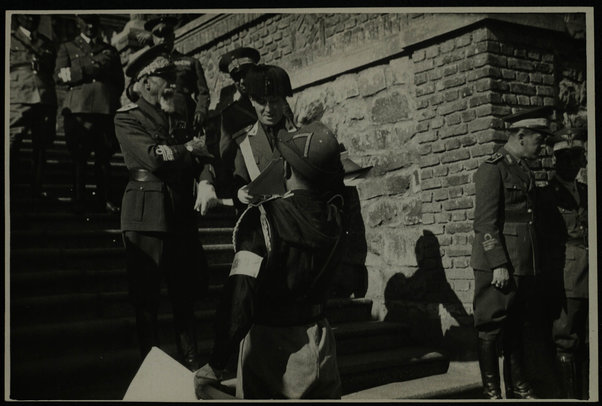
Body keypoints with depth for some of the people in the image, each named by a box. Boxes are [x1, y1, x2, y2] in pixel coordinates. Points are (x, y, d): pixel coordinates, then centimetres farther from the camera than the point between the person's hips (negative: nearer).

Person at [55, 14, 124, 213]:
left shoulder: (110, 51, 23)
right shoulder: (67, 48, 17)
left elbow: (120, 82, 19)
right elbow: (60, 76, 2)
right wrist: (92, 67, -5)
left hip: (106, 108, 2)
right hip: (78, 108, -2)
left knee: (104, 157, -2)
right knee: (78, 156, -5)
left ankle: (105, 200, 3)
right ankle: (78, 200, 1)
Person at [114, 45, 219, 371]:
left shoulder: (178, 118, 18)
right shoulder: (127, 118, 0)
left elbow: (201, 155, 7)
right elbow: (153, 158, -14)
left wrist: (206, 183, -14)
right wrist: (188, 149, 0)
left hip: (182, 213, 5)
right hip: (146, 215, -5)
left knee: (185, 295, 8)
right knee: (146, 298, 2)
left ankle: (192, 367, 17)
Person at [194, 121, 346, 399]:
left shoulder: (262, 218, -21)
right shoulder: (334, 218, -6)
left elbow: (240, 295, -27)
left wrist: (216, 364, -23)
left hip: (270, 344, -4)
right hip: (319, 344, 4)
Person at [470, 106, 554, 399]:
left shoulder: (525, 171, 17)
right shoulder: (492, 169, -9)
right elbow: (485, 222, -15)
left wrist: (534, 267, 14)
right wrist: (499, 264, -19)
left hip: (525, 265, 8)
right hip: (499, 264, -8)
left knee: (516, 329, 14)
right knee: (491, 330, 1)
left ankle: (519, 388, 23)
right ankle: (491, 391, 10)